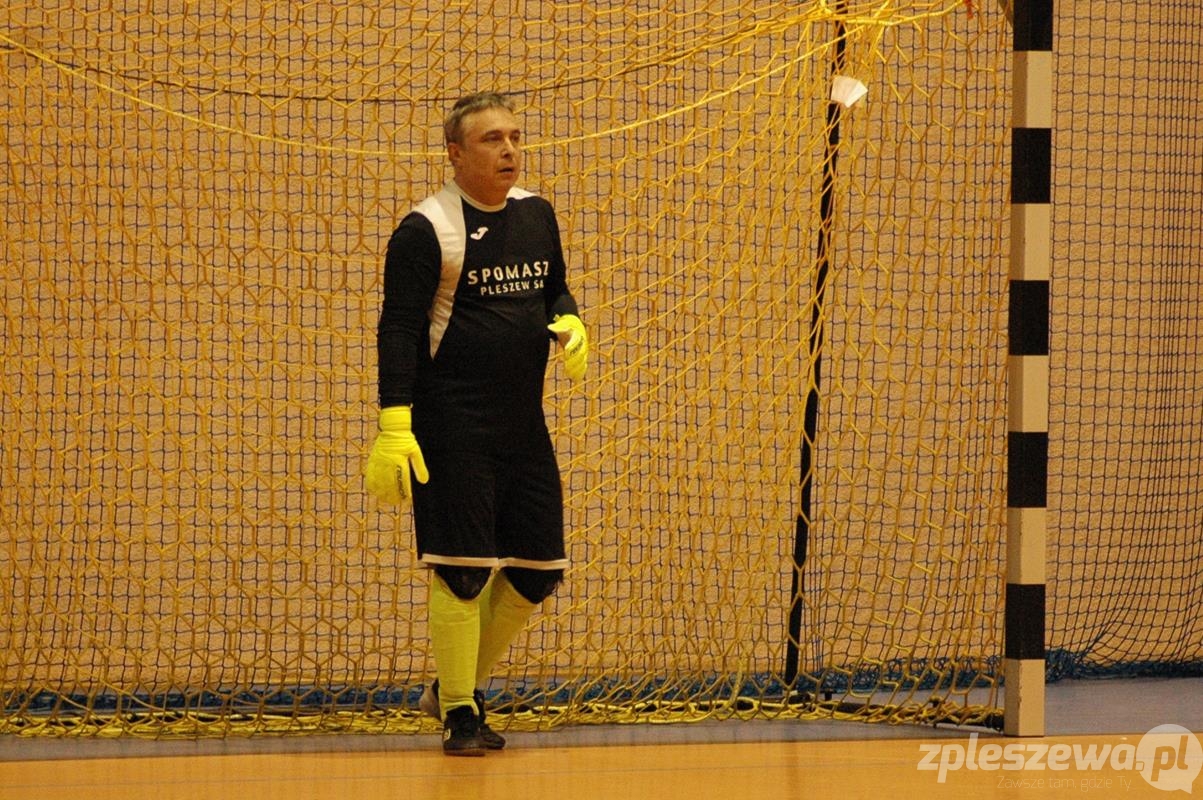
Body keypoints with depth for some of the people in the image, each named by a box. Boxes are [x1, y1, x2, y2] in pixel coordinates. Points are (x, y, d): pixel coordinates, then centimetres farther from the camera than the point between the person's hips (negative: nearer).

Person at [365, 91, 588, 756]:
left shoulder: (536, 215, 11)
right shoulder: (425, 230, -9)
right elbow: (398, 328, -11)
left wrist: (568, 326, 0)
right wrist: (394, 427, -19)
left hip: (524, 426, 7)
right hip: (452, 431, -7)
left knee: (537, 570, 7)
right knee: (460, 570, -6)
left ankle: (463, 683, 26)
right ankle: (458, 712, 5)